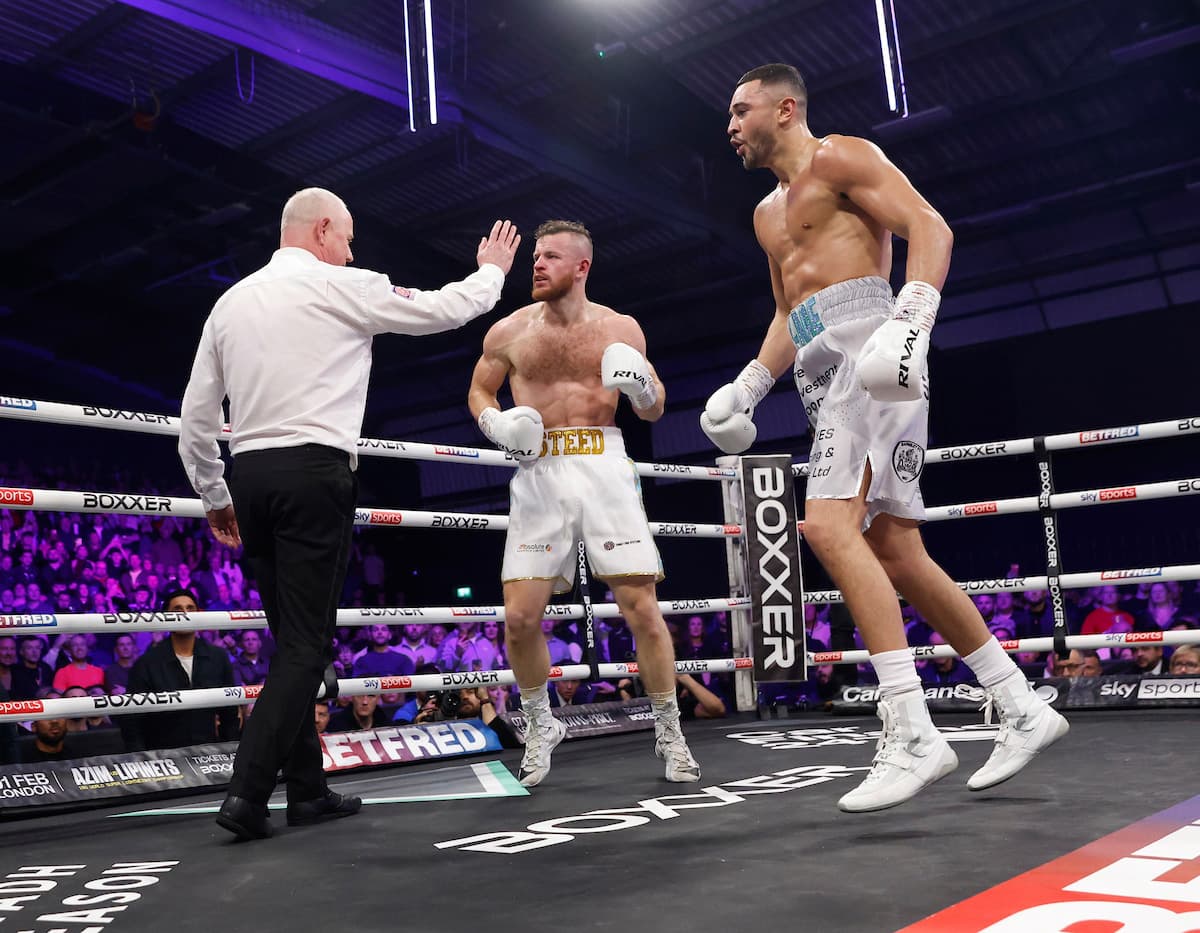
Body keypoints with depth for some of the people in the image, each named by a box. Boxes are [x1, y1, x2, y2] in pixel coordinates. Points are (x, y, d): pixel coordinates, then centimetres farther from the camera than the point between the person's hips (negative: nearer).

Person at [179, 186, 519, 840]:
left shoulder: (231, 300, 17)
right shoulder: (340, 285, -1)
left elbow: (195, 416, 16)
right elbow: (442, 310, 7)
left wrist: (213, 496, 25)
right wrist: (491, 272, 26)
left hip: (250, 474, 7)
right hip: (315, 472, -7)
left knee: (292, 639, 13)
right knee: (307, 643, -4)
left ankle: (307, 790, 18)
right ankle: (248, 792, -10)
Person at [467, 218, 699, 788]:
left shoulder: (620, 329, 7)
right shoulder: (509, 332, 8)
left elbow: (654, 412, 14)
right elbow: (479, 391, 21)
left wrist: (643, 386, -9)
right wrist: (495, 424, 0)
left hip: (603, 467, -1)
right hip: (538, 473, 1)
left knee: (640, 605, -6)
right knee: (520, 617, -4)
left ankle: (669, 731, 12)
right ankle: (539, 724, 21)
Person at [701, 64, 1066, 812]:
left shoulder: (840, 158, 2)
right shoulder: (769, 213, 28)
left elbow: (930, 227, -11)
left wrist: (911, 317, -27)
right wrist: (748, 386, 20)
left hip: (866, 347, -9)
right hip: (825, 372, 9)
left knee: (829, 526, -24)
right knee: (897, 555, 4)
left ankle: (913, 735, -24)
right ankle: (1023, 711, 13)